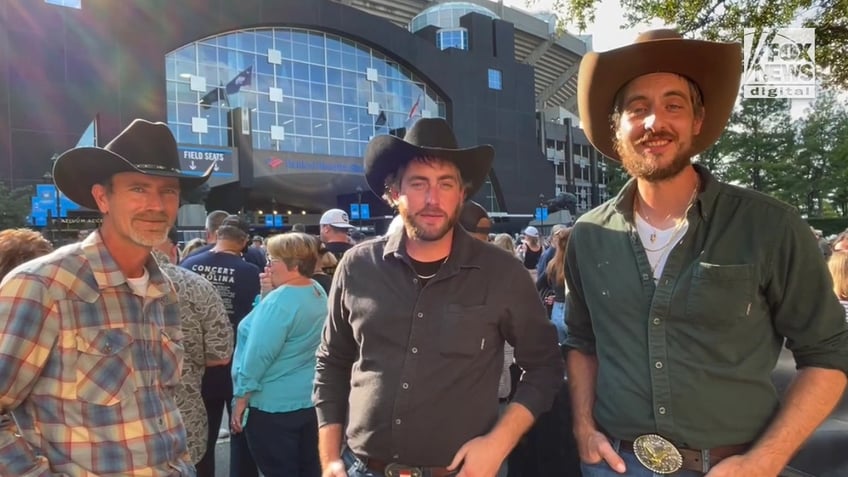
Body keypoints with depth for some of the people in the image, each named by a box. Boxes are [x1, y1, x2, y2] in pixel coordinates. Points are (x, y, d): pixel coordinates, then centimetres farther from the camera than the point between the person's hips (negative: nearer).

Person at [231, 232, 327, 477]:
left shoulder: (279, 301, -22)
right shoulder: (319, 293, 4)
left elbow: (258, 356, -22)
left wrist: (241, 400, -11)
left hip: (274, 405, -8)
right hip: (312, 400, 8)